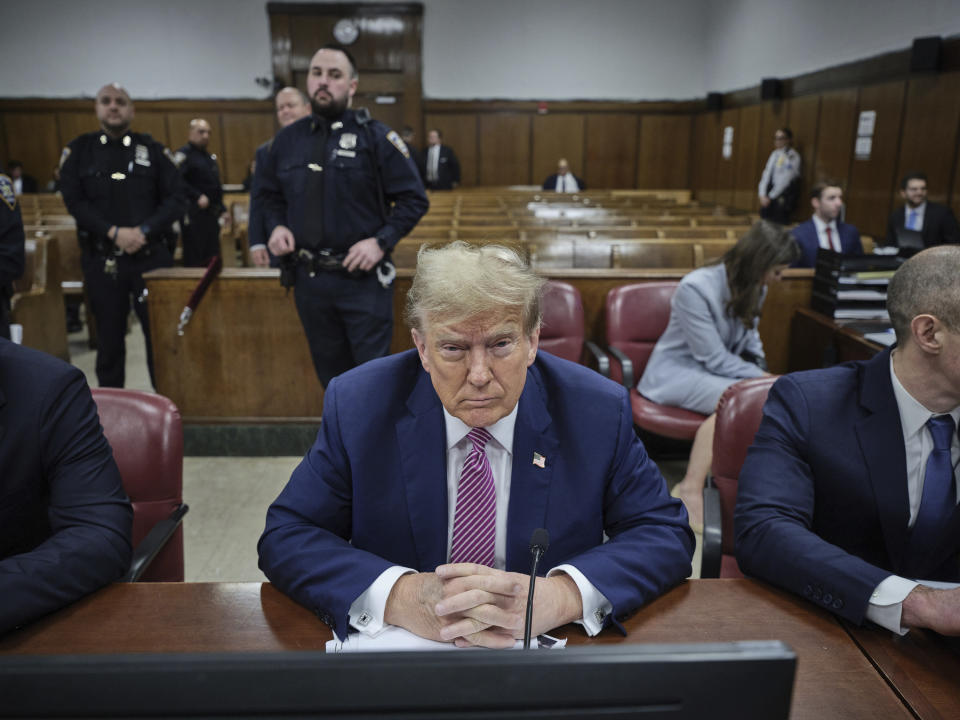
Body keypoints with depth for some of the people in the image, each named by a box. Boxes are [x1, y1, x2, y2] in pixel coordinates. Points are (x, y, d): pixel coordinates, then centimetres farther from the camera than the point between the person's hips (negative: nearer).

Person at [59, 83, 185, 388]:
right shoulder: (79, 150, 8)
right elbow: (74, 200, -1)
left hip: (151, 256, -1)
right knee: (109, 337, 7)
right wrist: (115, 233, -13)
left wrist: (144, 231, -13)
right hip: (101, 259, 1)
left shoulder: (153, 149, 7)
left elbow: (175, 199, 1)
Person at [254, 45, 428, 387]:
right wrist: (276, 226, -1)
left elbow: (414, 199, -5)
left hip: (364, 278, -4)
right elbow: (267, 194, 20)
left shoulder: (375, 136, -6)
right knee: (329, 369, 18)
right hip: (308, 279, 5)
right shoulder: (287, 139, 7)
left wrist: (381, 241, -17)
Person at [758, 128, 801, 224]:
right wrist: (762, 194, -10)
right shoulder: (775, 154, 9)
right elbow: (767, 173, 2)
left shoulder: (793, 156, -9)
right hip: (773, 188, 6)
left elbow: (785, 179, -14)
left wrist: (771, 196, -14)